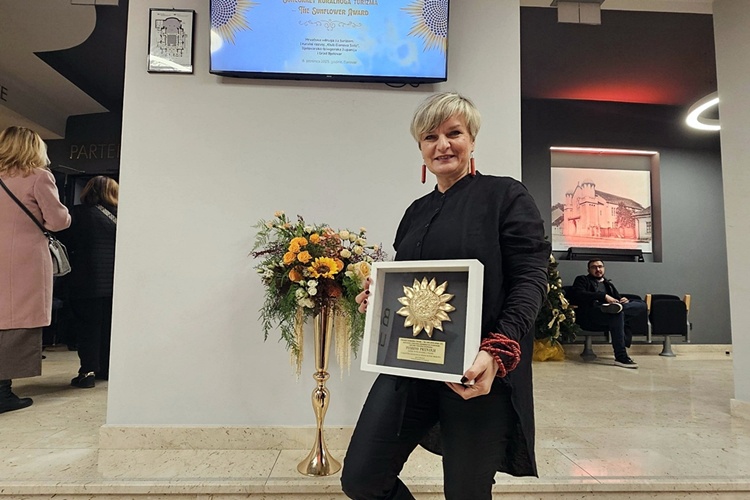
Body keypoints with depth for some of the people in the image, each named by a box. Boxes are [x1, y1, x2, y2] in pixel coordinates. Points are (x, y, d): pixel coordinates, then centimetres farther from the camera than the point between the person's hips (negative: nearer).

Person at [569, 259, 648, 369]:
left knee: (642, 305, -12)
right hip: (589, 315, -5)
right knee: (617, 313, -37)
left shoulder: (608, 284, 36)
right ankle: (621, 357, -38)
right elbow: (578, 294, -2)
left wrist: (623, 300, 0)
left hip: (607, 313, 6)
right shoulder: (582, 280, 19)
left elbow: (618, 297, 27)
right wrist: (604, 296, -11)